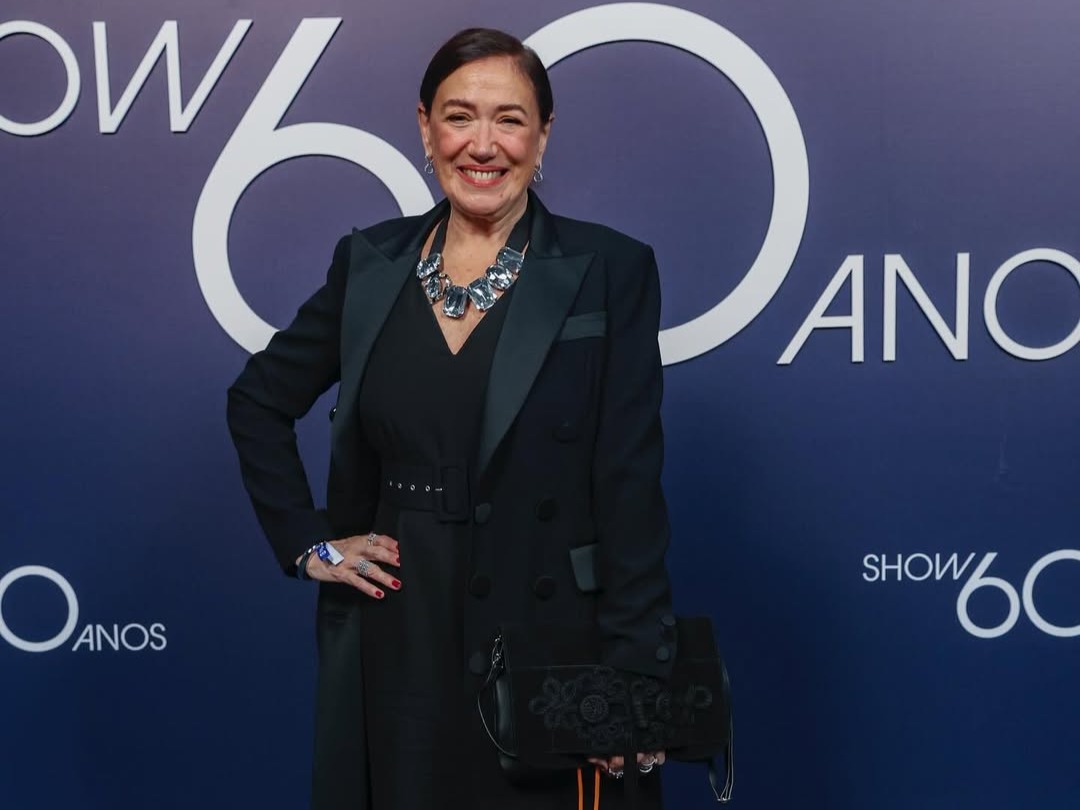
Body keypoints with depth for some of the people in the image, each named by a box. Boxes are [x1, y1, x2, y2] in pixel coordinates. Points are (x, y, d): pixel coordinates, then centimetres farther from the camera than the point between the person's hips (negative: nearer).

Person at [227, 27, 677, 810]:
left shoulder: (610, 269, -6)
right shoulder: (370, 262, 3)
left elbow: (630, 484, -9)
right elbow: (258, 402, 16)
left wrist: (634, 678, -13)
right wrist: (307, 542, 6)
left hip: (550, 638, -3)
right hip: (400, 643, 3)